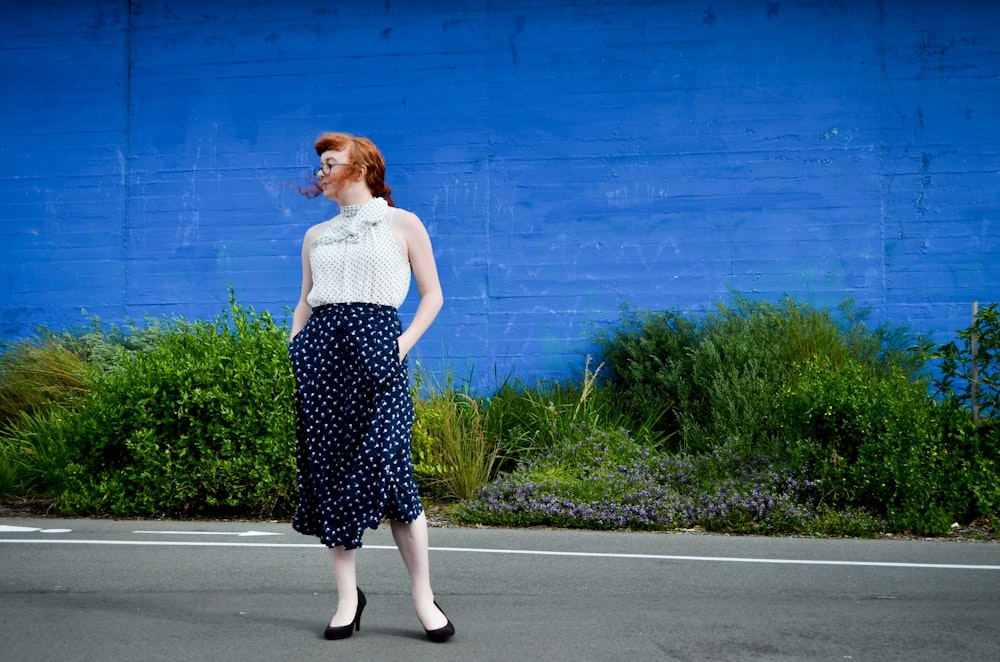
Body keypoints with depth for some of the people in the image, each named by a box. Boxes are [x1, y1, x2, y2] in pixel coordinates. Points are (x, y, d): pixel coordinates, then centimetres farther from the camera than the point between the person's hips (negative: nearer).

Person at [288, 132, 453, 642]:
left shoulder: (403, 224, 8)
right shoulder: (316, 236, 20)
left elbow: (432, 295, 7)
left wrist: (406, 342, -7)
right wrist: (295, 344, 7)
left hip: (375, 346, -4)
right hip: (321, 352, 5)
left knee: (388, 468, -13)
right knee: (330, 470, 0)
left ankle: (423, 597, -3)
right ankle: (347, 596, 9)